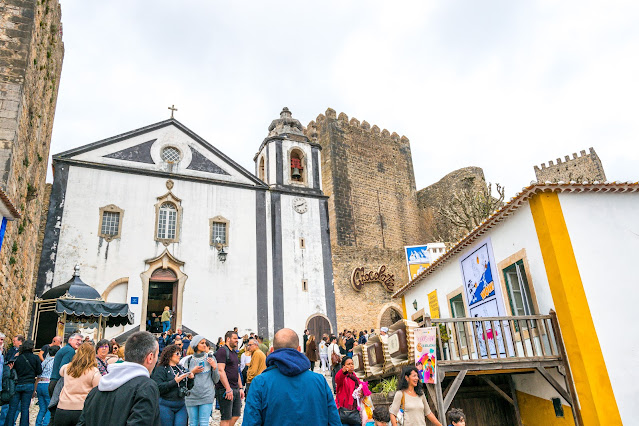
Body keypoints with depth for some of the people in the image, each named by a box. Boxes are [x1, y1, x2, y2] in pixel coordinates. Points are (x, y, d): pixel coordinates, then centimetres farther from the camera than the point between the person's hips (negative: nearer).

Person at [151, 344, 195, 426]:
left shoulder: (181, 368, 12)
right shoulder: (161, 369, -6)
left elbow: (189, 387, 16)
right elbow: (158, 388, -18)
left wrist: (191, 379, -4)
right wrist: (175, 381, -23)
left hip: (181, 405, 5)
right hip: (166, 406, -5)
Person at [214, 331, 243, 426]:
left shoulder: (234, 353, 18)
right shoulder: (222, 351, -11)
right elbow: (220, 371, -19)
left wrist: (240, 388, 17)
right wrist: (228, 389, -21)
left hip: (236, 390, 9)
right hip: (225, 389, -9)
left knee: (236, 416, 11)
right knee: (226, 418, -3)